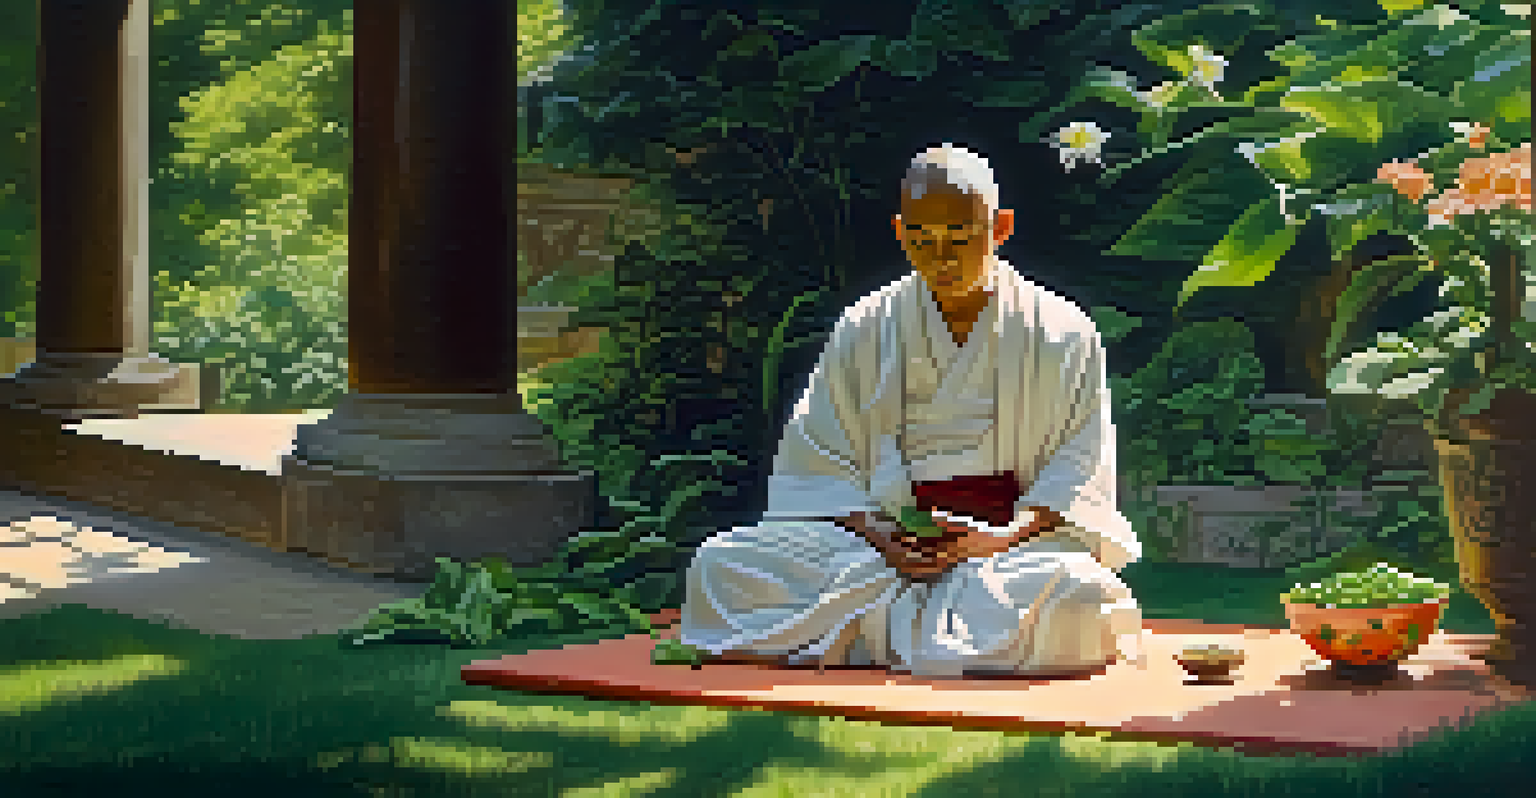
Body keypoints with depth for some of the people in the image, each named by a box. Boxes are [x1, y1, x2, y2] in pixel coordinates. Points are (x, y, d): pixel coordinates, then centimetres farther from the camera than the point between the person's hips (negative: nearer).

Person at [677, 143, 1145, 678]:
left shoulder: (1063, 336, 5)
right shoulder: (866, 331, 10)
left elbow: (1079, 475, 0)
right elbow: (816, 470, 6)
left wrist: (1004, 537, -20)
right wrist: (878, 535, -15)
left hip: (1022, 537, -1)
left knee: (1078, 597, -39)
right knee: (719, 570, -21)